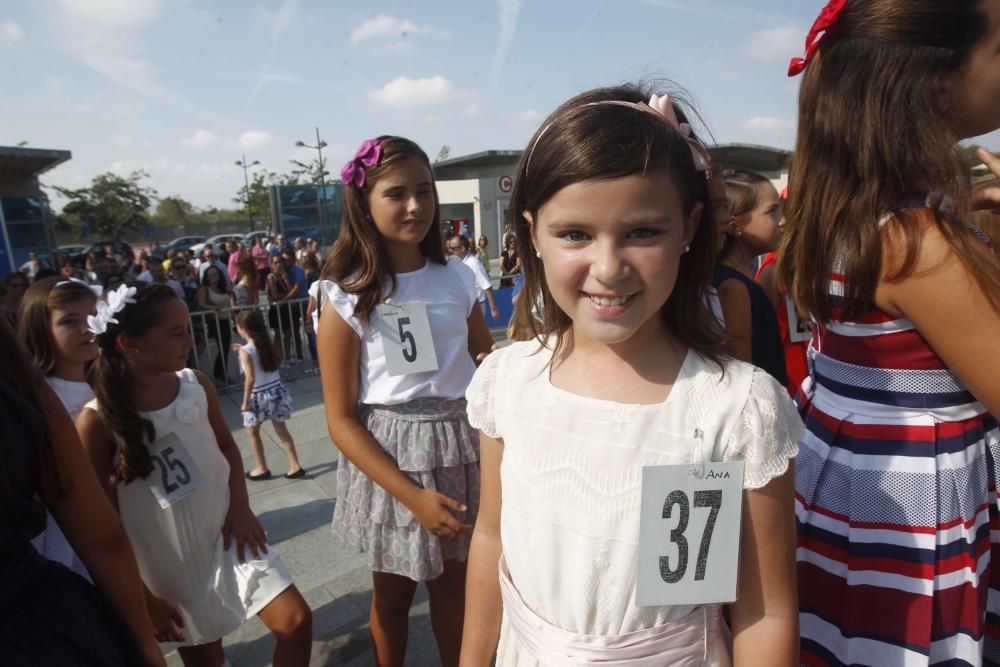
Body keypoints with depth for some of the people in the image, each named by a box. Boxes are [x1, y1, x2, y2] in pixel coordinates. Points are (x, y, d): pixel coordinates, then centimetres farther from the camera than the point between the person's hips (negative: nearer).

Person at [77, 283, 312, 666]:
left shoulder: (197, 386, -7)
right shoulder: (97, 422, -17)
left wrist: (240, 504, -5)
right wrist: (141, 597, -6)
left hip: (226, 535, 3)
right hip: (170, 566, -2)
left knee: (296, 622, -1)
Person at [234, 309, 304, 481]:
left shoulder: (245, 351, -16)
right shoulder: (268, 343, 1)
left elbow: (251, 379, -21)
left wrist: (245, 402, -13)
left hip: (259, 396, -5)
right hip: (278, 391, 6)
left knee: (252, 431, 17)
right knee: (281, 429, 15)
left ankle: (262, 468, 25)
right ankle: (295, 465, 14)